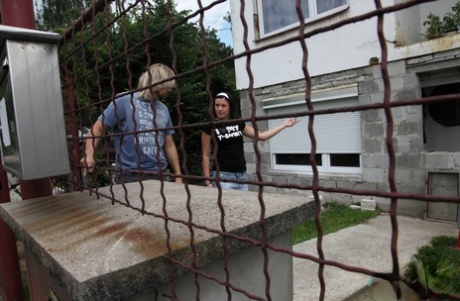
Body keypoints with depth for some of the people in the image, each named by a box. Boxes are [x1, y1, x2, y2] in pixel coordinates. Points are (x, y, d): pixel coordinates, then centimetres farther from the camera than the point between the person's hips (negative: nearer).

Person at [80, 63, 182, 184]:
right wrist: (89, 155, -22)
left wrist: (178, 176, 11)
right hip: (130, 176, -5)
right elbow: (97, 129, -5)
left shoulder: (163, 109, 11)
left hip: (159, 175, 5)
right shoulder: (124, 102, -5)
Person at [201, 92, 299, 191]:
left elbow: (261, 136, 15)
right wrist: (208, 182, -9)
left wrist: (283, 125, 14)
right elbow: (205, 156, -3)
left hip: (242, 176, 5)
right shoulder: (210, 127, -3)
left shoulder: (238, 124, 10)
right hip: (222, 176, -5)